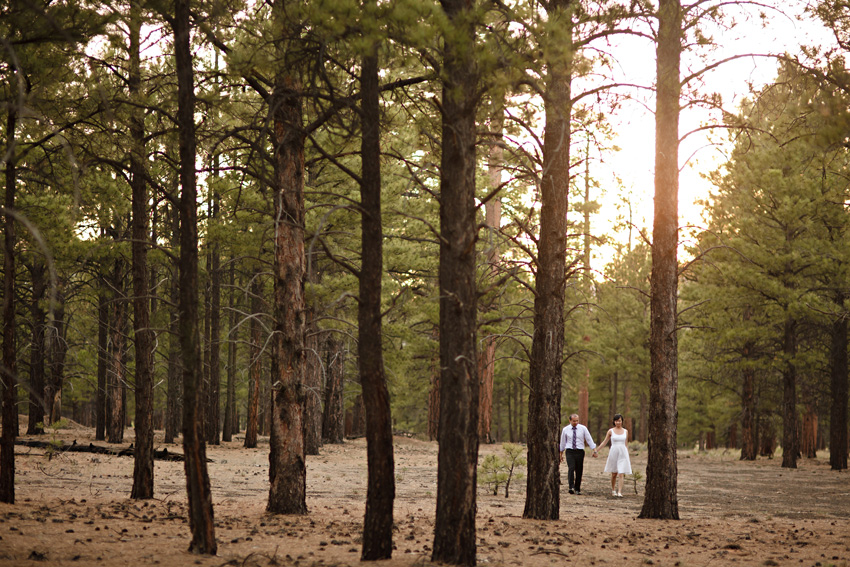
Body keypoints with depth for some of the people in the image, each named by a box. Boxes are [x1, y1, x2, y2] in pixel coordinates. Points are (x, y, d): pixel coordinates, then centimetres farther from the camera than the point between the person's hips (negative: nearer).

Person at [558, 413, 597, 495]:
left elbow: (589, 439, 1)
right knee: (571, 468, -19)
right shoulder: (565, 429, 4)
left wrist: (594, 451, -6)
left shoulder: (583, 428, 2)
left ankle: (577, 489, 14)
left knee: (579, 471, 2)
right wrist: (561, 454, 19)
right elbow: (562, 442, 14)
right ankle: (571, 487, -27)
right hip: (570, 452, -1)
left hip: (579, 452, 1)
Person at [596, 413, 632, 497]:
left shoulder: (625, 431, 8)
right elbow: (604, 442, 8)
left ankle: (619, 492, -13)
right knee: (614, 474, 9)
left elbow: (626, 445, 15)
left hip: (623, 453, 1)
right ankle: (613, 490, 28)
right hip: (613, 452, -1)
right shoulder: (611, 431, 2)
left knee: (621, 474, -10)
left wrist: (628, 457, 15)